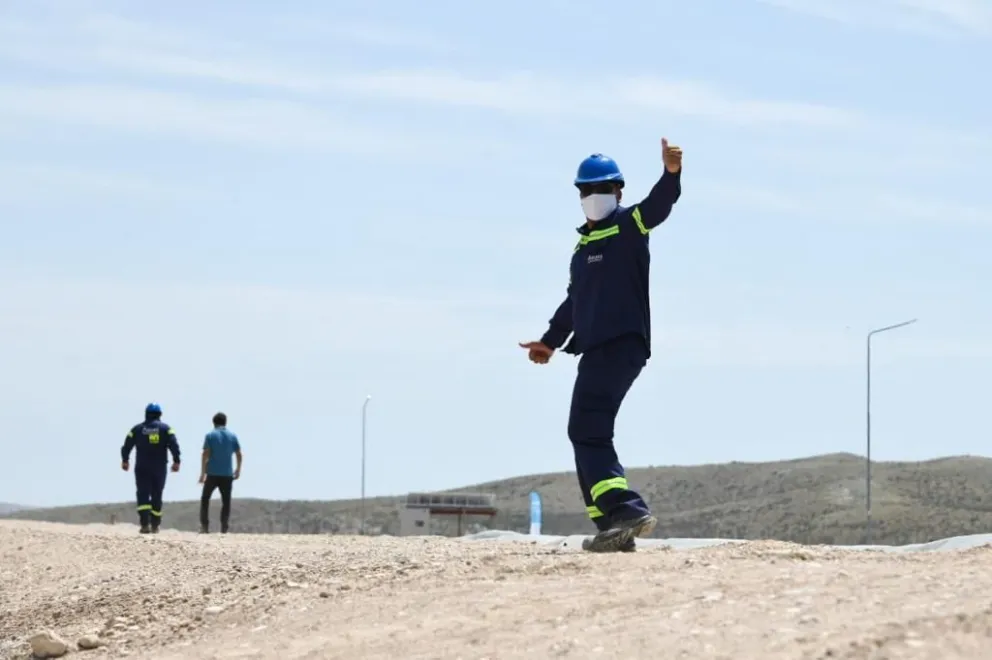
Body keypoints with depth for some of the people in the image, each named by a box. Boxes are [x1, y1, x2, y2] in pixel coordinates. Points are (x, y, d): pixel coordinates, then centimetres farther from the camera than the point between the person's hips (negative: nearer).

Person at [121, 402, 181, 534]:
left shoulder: (137, 429, 4)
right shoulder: (165, 428, 2)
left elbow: (126, 446, 6)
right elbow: (174, 445, -10)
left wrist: (125, 460, 20)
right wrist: (176, 461, -6)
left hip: (142, 468, -1)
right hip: (160, 468, 1)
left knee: (143, 495, -4)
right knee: (156, 496, 11)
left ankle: (145, 524, -21)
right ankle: (155, 525, 16)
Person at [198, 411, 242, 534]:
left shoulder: (210, 435, -1)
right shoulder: (232, 436, 6)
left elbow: (205, 454, -8)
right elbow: (239, 455, 5)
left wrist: (202, 473, -6)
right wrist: (238, 470, 18)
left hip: (212, 473, -2)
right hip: (227, 474, 2)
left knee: (205, 499, 10)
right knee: (226, 501, 6)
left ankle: (204, 526, 1)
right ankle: (224, 527, -3)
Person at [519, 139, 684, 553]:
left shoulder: (630, 225, -2)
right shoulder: (583, 244, 23)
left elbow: (659, 204, -23)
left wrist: (672, 173, -42)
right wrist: (551, 342, 33)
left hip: (623, 344, -10)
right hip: (595, 349, 10)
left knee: (587, 430, -18)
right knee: (588, 435, 9)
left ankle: (628, 511, -26)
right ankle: (612, 526, 10)